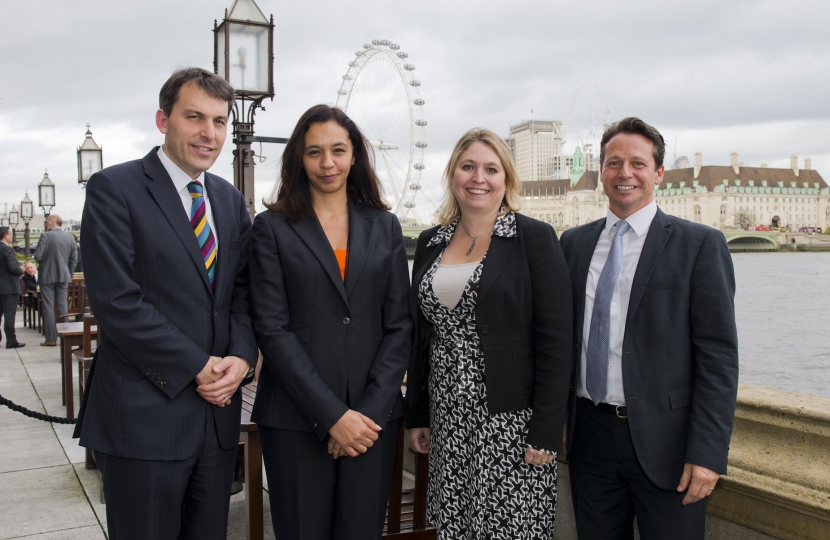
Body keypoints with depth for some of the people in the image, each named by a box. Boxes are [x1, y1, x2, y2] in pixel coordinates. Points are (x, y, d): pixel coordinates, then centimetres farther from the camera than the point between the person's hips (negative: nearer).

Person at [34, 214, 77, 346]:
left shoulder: (46, 236, -11)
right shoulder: (70, 237, 2)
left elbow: (38, 256, -15)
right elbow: (74, 258, 3)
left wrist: (43, 263, 7)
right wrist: (68, 274, 12)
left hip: (47, 276, -4)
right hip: (63, 276, 4)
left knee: (48, 307, 1)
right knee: (63, 306, 10)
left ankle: (51, 338, 2)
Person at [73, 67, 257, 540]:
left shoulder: (230, 200, 12)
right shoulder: (115, 189, -7)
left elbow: (243, 292, 12)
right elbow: (117, 302, -15)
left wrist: (241, 358, -7)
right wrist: (198, 367, -14)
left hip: (218, 411, 6)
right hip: (145, 416, -6)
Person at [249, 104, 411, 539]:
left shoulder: (384, 226, 9)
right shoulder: (272, 227, 1)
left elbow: (398, 325, 5)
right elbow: (272, 328, -7)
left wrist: (373, 409, -7)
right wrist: (332, 415, -13)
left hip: (373, 415, 2)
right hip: (296, 417, -2)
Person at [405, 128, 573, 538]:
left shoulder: (534, 238, -6)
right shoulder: (430, 243, 9)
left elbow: (556, 343, -10)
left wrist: (546, 433, -13)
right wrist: (416, 416, 11)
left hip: (511, 423, -4)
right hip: (447, 421, 5)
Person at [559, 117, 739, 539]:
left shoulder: (699, 244, -4)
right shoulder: (573, 243, 8)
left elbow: (719, 354, -8)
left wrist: (708, 452, -13)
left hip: (664, 439, -3)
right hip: (589, 435, 4)